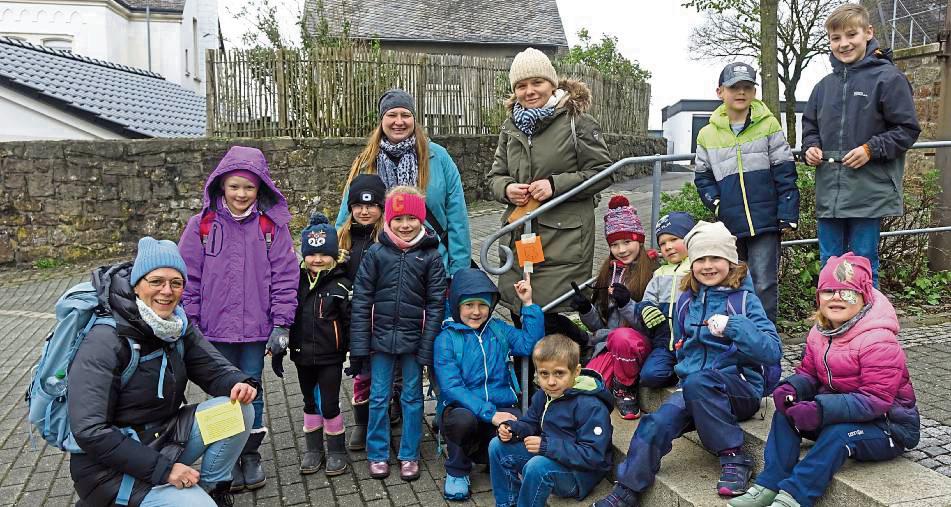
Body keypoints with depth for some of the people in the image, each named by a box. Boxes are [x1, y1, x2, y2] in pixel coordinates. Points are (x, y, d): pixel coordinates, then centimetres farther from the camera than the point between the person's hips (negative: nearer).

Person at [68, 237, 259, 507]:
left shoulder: (178, 324, -1)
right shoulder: (106, 341, -22)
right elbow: (90, 431, -25)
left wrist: (238, 383, -26)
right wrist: (162, 469, -27)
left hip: (165, 437, 7)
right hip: (113, 464, -7)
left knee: (239, 409, -12)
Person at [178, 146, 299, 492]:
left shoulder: (272, 226, -4)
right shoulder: (202, 225, -3)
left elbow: (284, 276, -4)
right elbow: (189, 279, -1)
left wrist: (281, 323, -7)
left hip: (256, 328, 0)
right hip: (215, 328, 0)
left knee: (251, 389, 12)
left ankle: (251, 454, 29)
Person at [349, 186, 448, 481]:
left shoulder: (430, 256, -3)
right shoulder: (375, 254, -2)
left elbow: (436, 304, -3)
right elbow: (361, 301, -2)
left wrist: (427, 348, -8)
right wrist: (359, 346, -5)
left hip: (413, 341, 0)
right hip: (380, 339, 1)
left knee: (412, 398, 11)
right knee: (378, 398, 10)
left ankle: (409, 455, 26)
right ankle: (377, 454, 26)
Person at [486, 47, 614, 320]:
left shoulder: (576, 121, -3)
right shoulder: (511, 126, 14)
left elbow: (602, 172, -4)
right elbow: (495, 176, 19)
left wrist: (556, 185, -14)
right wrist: (506, 189, -5)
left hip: (565, 239, -5)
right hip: (519, 236, 6)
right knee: (518, 316, 11)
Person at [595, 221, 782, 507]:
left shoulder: (745, 299, -3)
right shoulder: (688, 300, 12)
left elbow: (773, 351, -16)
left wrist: (733, 326, -28)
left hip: (740, 387, -4)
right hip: (693, 391, 4)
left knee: (697, 381, -35)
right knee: (655, 424, -23)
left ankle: (733, 456, -18)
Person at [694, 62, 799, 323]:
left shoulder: (768, 125, 0)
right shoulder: (708, 135, 5)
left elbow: (785, 173, -2)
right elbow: (703, 175, 14)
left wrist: (788, 214, -7)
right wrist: (715, 201, -3)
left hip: (765, 221, -3)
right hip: (730, 223, 3)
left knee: (764, 284, -3)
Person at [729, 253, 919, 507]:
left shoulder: (878, 340, -24)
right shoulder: (820, 332, 0)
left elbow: (876, 400, -29)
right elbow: (808, 373, 8)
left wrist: (822, 409, -39)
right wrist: (791, 388, -17)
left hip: (888, 426, -7)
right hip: (837, 411, 7)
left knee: (839, 433, -36)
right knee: (786, 412, -14)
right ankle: (769, 485, -18)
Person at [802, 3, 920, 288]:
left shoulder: (888, 78, -6)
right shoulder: (825, 85, 10)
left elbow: (907, 130, -5)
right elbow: (810, 127, 21)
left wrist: (870, 149, -16)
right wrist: (811, 147, 2)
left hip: (869, 193, -5)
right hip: (829, 193, 5)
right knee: (829, 267, 13)